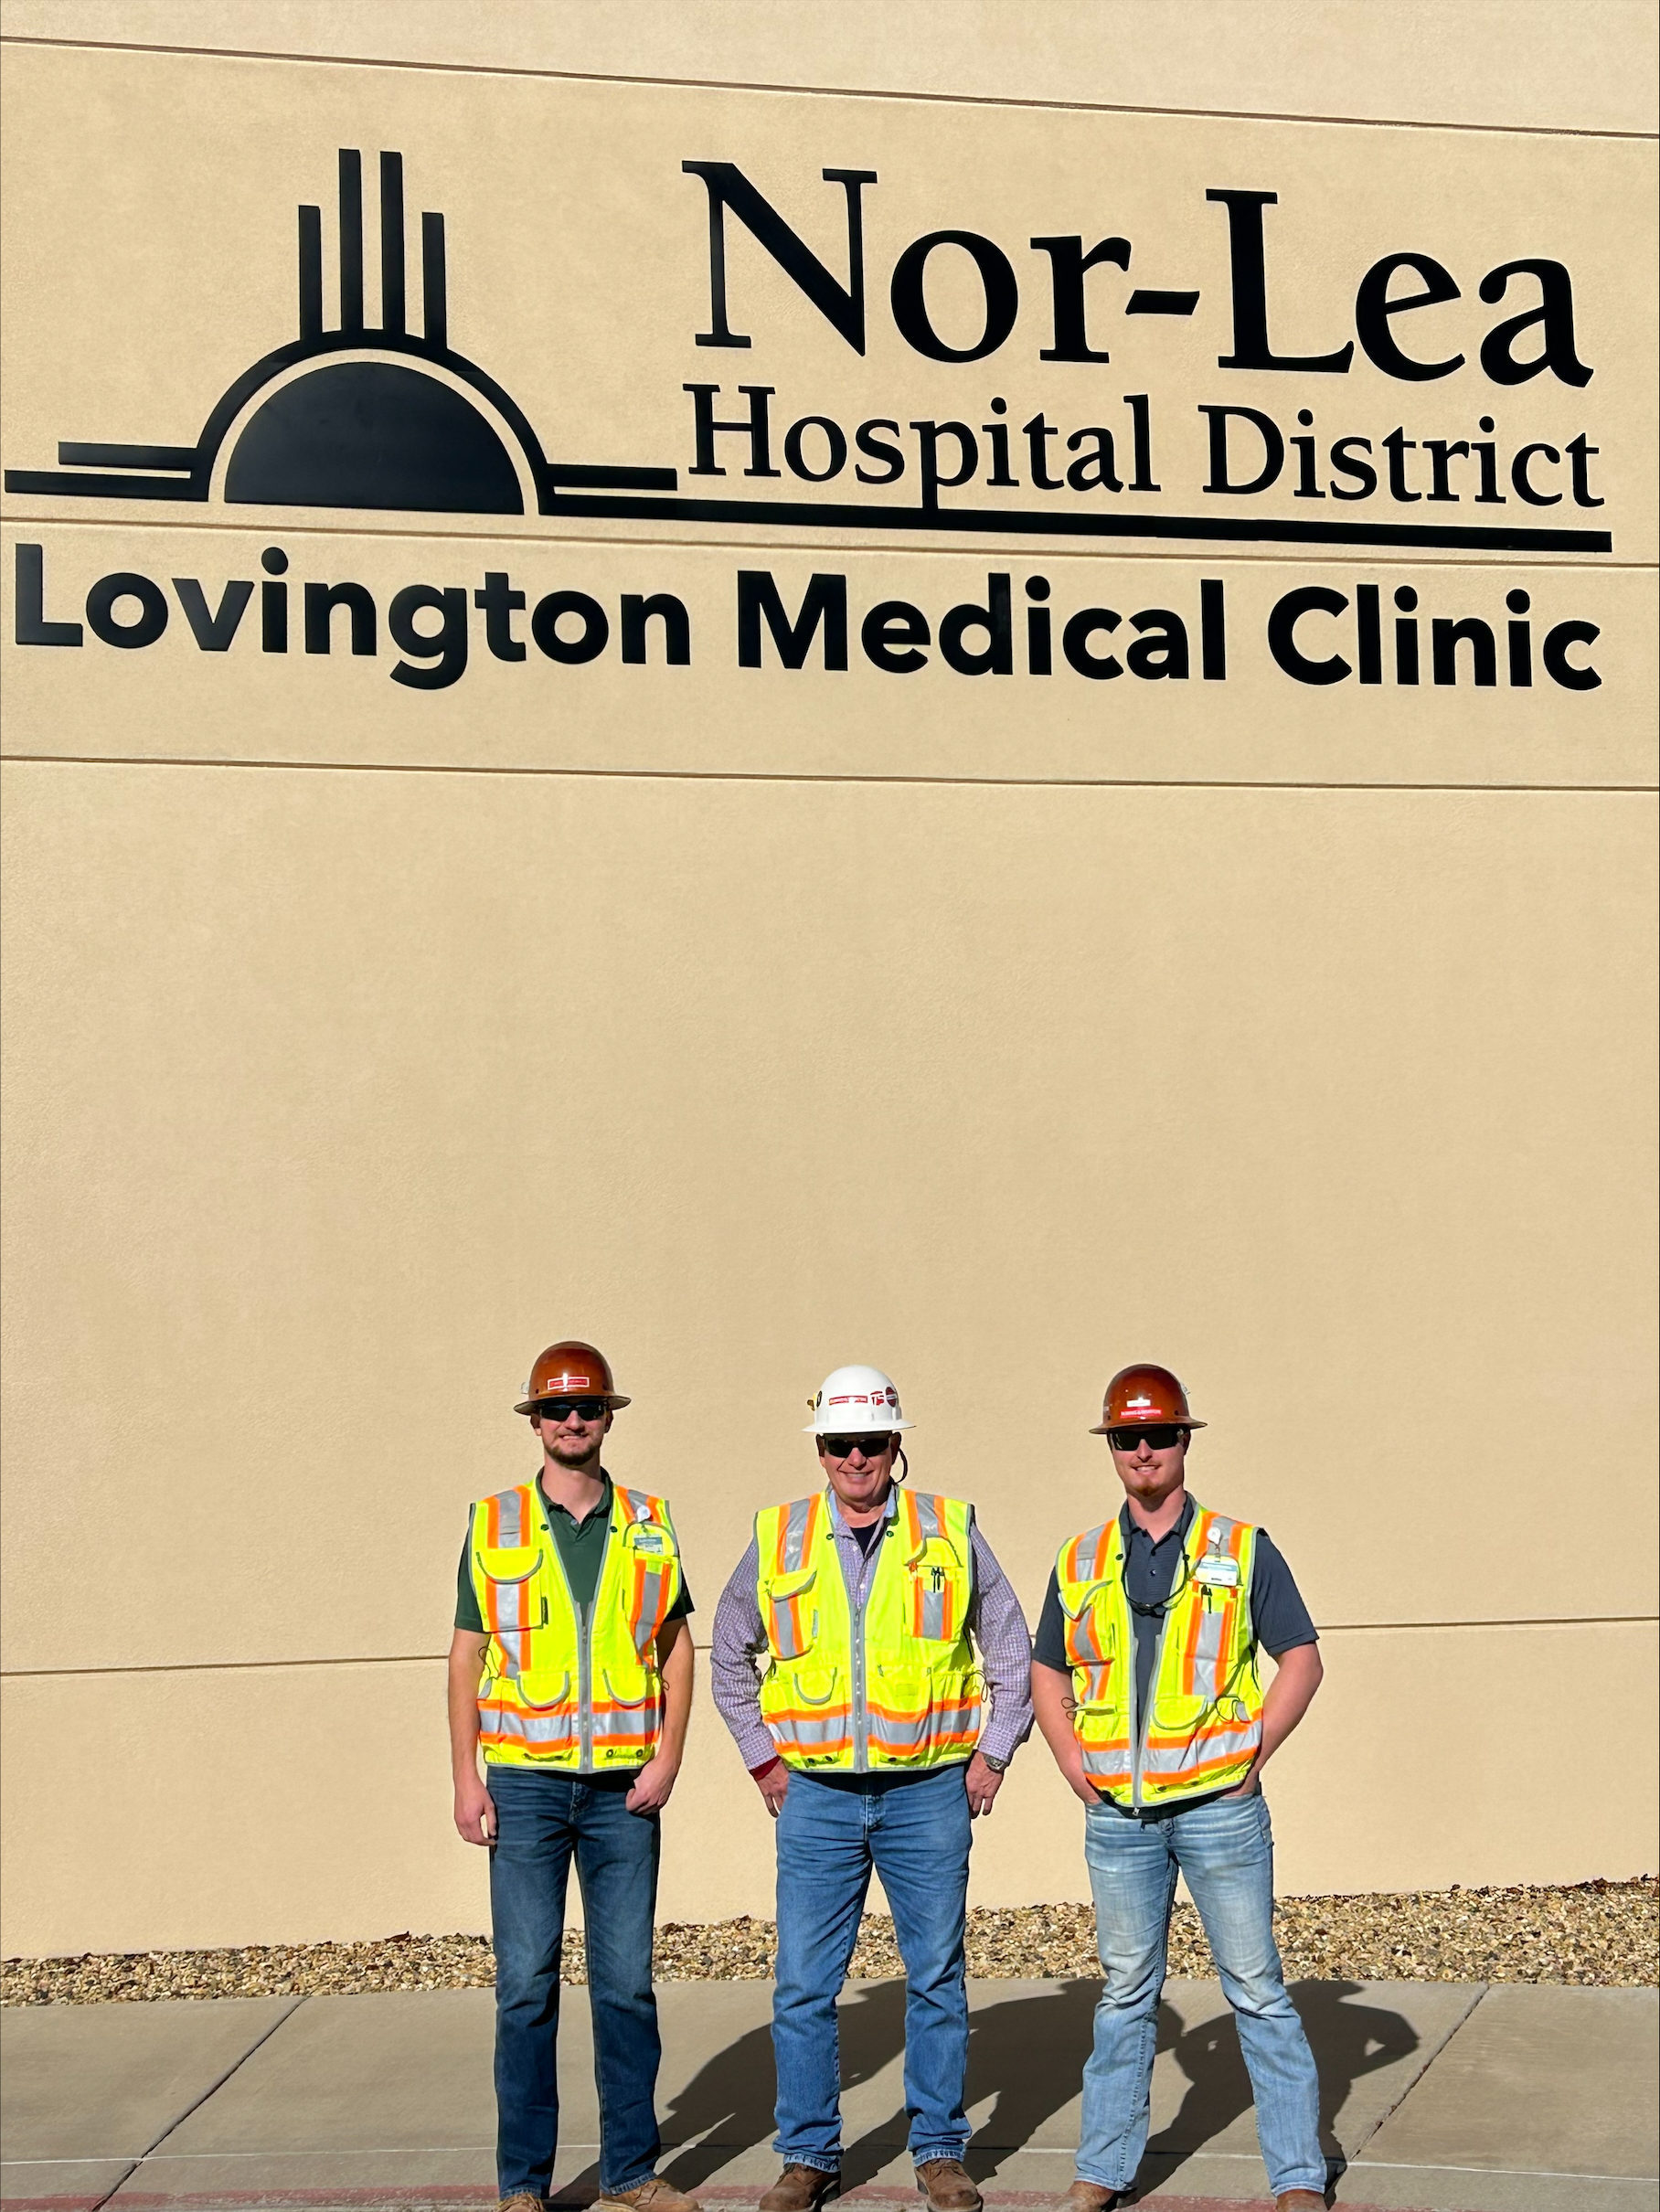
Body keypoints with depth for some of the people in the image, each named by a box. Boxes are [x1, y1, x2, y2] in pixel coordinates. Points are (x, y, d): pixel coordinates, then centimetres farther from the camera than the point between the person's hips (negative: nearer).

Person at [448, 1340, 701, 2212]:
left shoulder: (648, 1526, 8)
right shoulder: (494, 1526, 4)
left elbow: (677, 1647, 9)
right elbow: (466, 1657, 5)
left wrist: (668, 1757, -2)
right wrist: (466, 1778, -2)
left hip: (623, 1786, 1)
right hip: (524, 1781, -1)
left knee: (626, 1982, 6)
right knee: (526, 1984, 2)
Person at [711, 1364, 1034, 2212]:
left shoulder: (952, 1534, 2)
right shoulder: (776, 1541, 4)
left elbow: (1013, 1654, 11)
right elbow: (728, 1659, 15)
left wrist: (992, 1754, 4)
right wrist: (763, 1758, 9)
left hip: (928, 1793, 0)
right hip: (817, 1796, 1)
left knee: (937, 1979, 7)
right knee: (803, 1985, 3)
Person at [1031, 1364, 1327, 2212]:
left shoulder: (1241, 1549, 0)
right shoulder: (1080, 1563, 8)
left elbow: (1301, 1660, 2)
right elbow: (1047, 1674, 17)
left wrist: (1252, 1754, -6)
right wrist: (1077, 1769, 4)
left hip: (1220, 1808, -2)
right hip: (1118, 1817, 3)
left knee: (1256, 1990, 3)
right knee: (1124, 1994, 12)